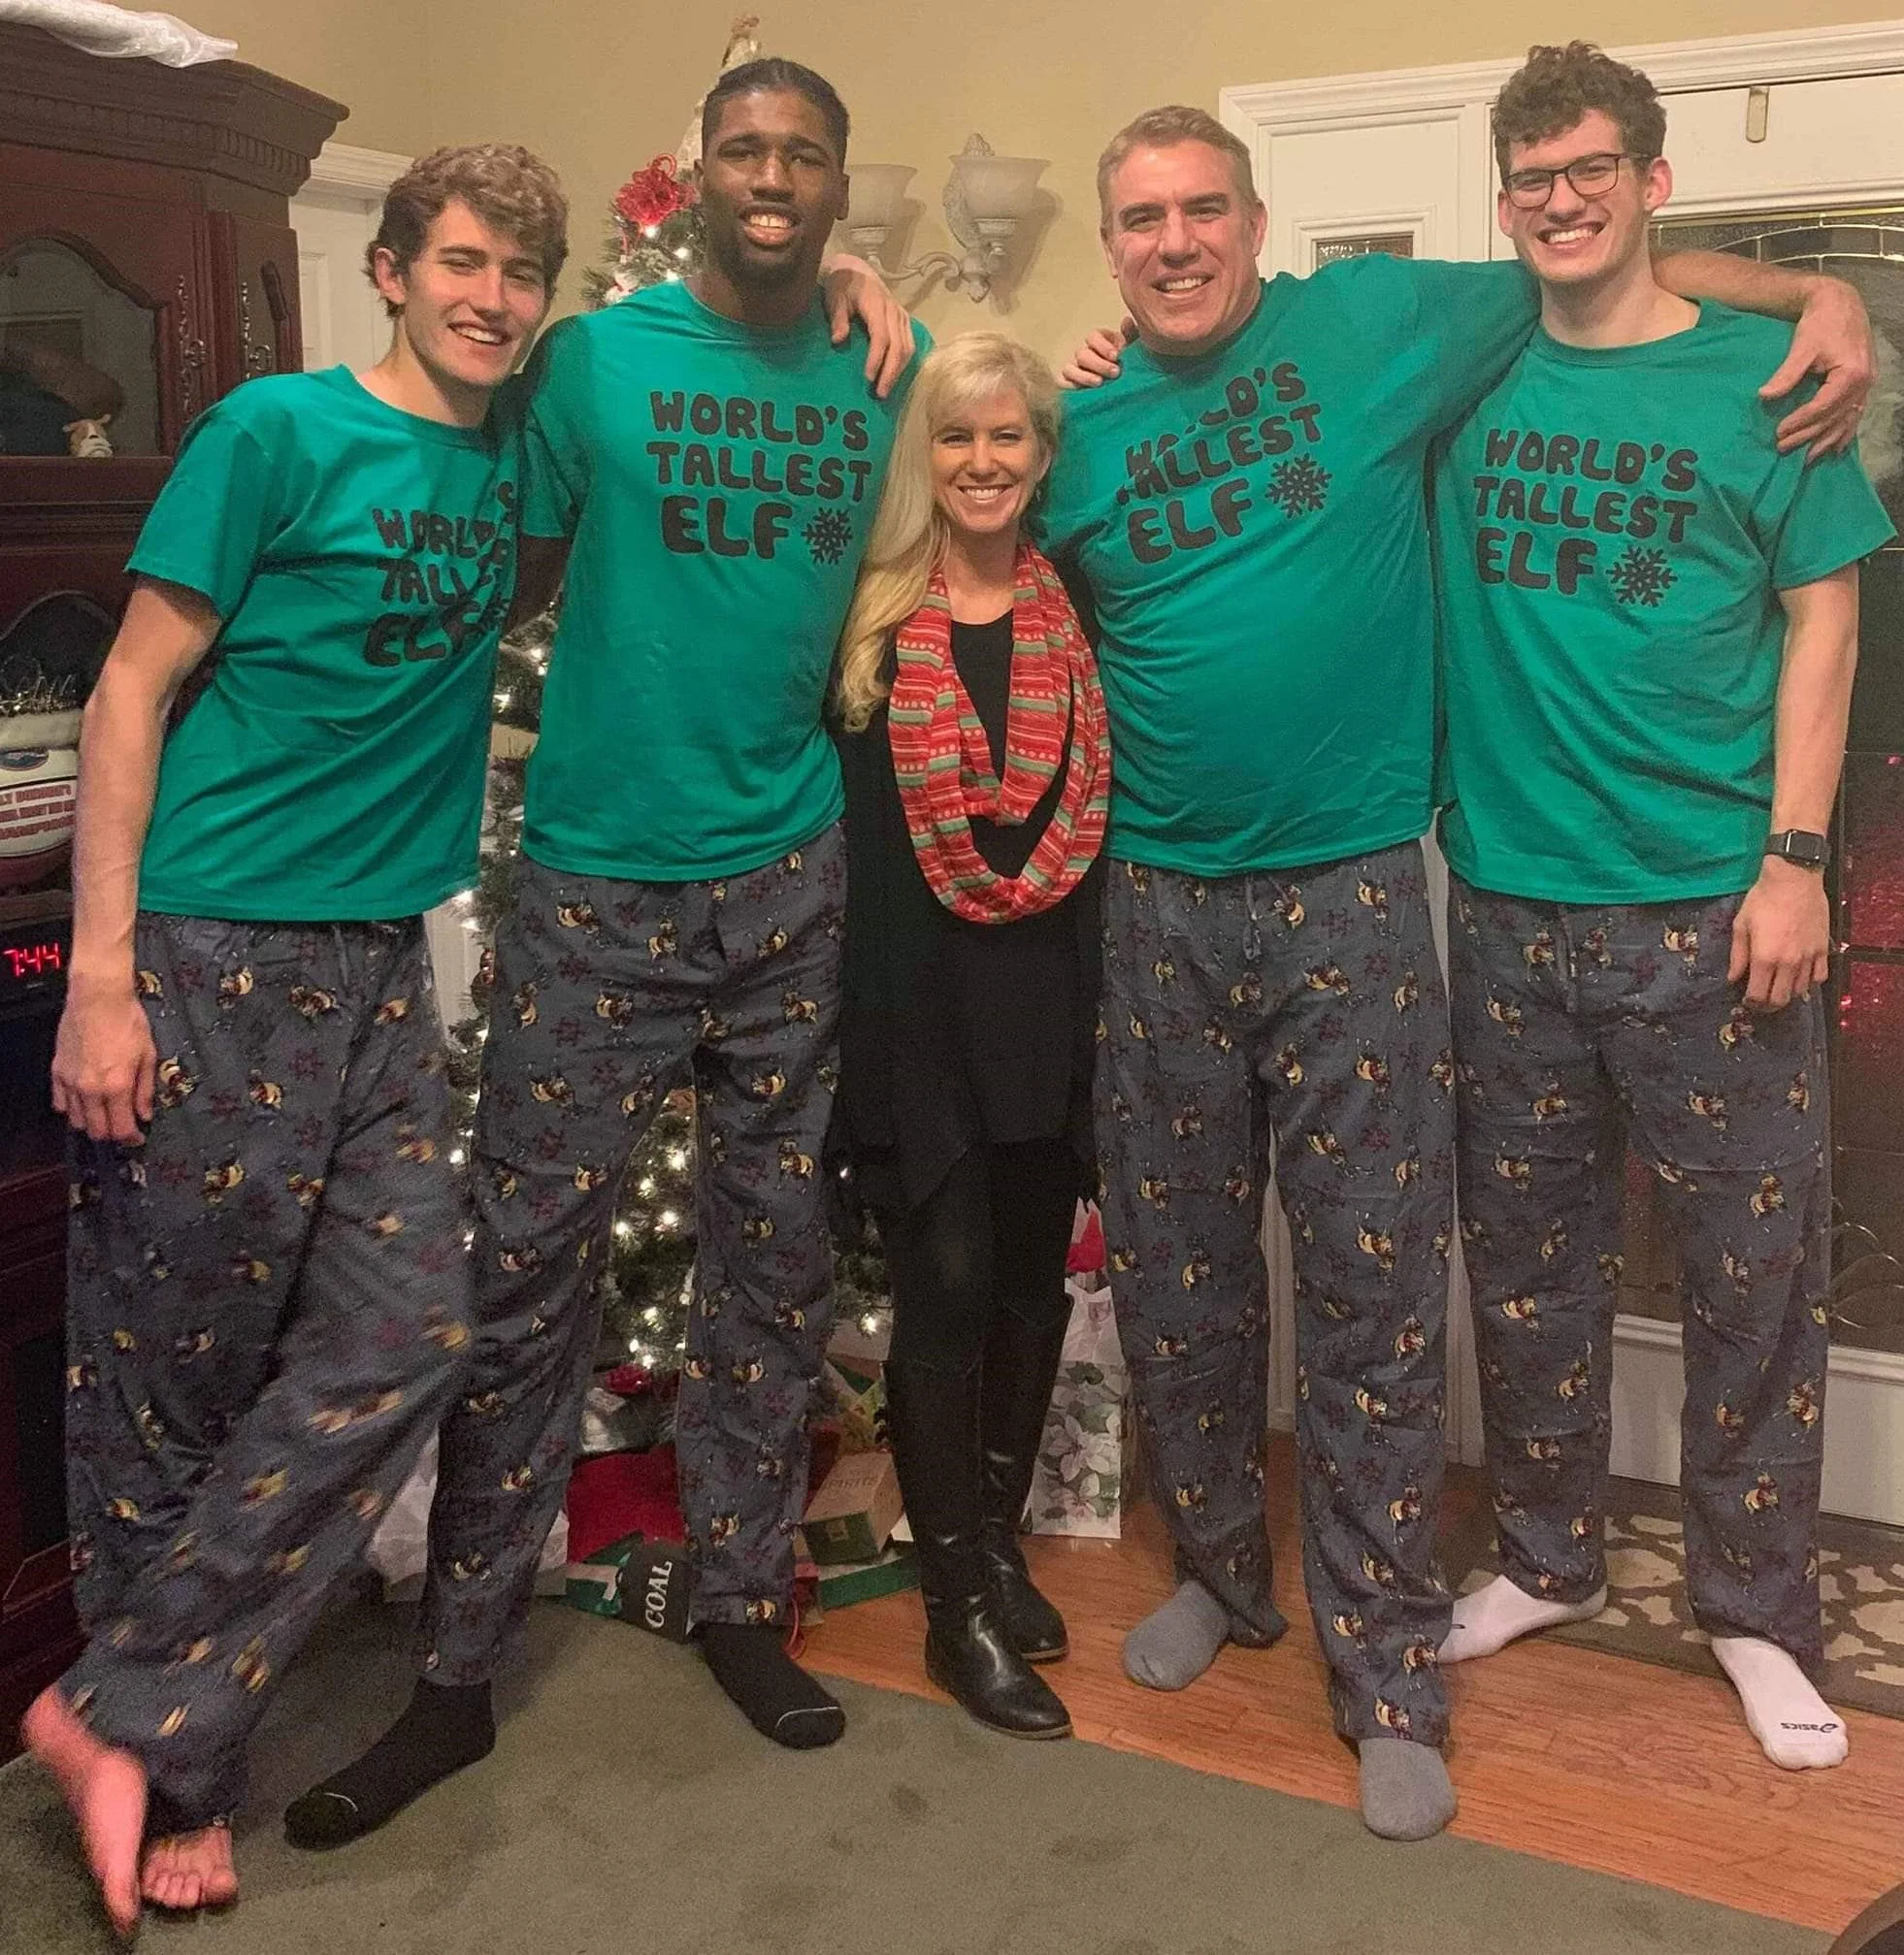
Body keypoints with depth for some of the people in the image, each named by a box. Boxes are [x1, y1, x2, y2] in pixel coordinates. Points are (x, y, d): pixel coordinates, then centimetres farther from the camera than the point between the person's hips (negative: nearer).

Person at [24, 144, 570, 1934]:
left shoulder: (516, 462, 12)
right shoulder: (279, 429, -5)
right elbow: (134, 689, -7)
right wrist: (100, 975, -14)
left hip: (378, 962, 6)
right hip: (204, 954, -6)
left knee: (397, 1343, -1)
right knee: (167, 1378, 3)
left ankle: (132, 1721, 11)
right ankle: (169, 1774, 20)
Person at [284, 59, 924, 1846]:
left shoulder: (888, 374, 8)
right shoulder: (595, 357, 0)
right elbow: (498, 575, 2)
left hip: (798, 883, 3)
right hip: (599, 882, -2)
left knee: (776, 1263, 10)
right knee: (526, 1276, -1)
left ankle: (742, 1601, 27)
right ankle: (458, 1670, 13)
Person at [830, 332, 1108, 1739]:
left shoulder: (1083, 611, 5)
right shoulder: (868, 617, -1)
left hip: (1051, 990, 3)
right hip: (912, 991, -3)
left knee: (1034, 1277, 11)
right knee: (948, 1280, -1)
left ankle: (998, 1541, 32)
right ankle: (960, 1606, 13)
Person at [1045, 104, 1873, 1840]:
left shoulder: (1371, 324, 1)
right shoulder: (1080, 434, 6)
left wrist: (1821, 292, 0)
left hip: (1350, 899, -3)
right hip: (1160, 905, 3)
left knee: (1372, 1294, 1)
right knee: (1176, 1278, 12)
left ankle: (1390, 1676, 15)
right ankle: (1222, 1571, 35)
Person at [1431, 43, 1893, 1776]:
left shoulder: (1763, 377, 1)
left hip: (1710, 909, -2)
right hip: (1514, 902, 3)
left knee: (1757, 1269, 4)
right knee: (1528, 1256, 13)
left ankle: (1757, 1612, 22)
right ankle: (1549, 1562, 31)